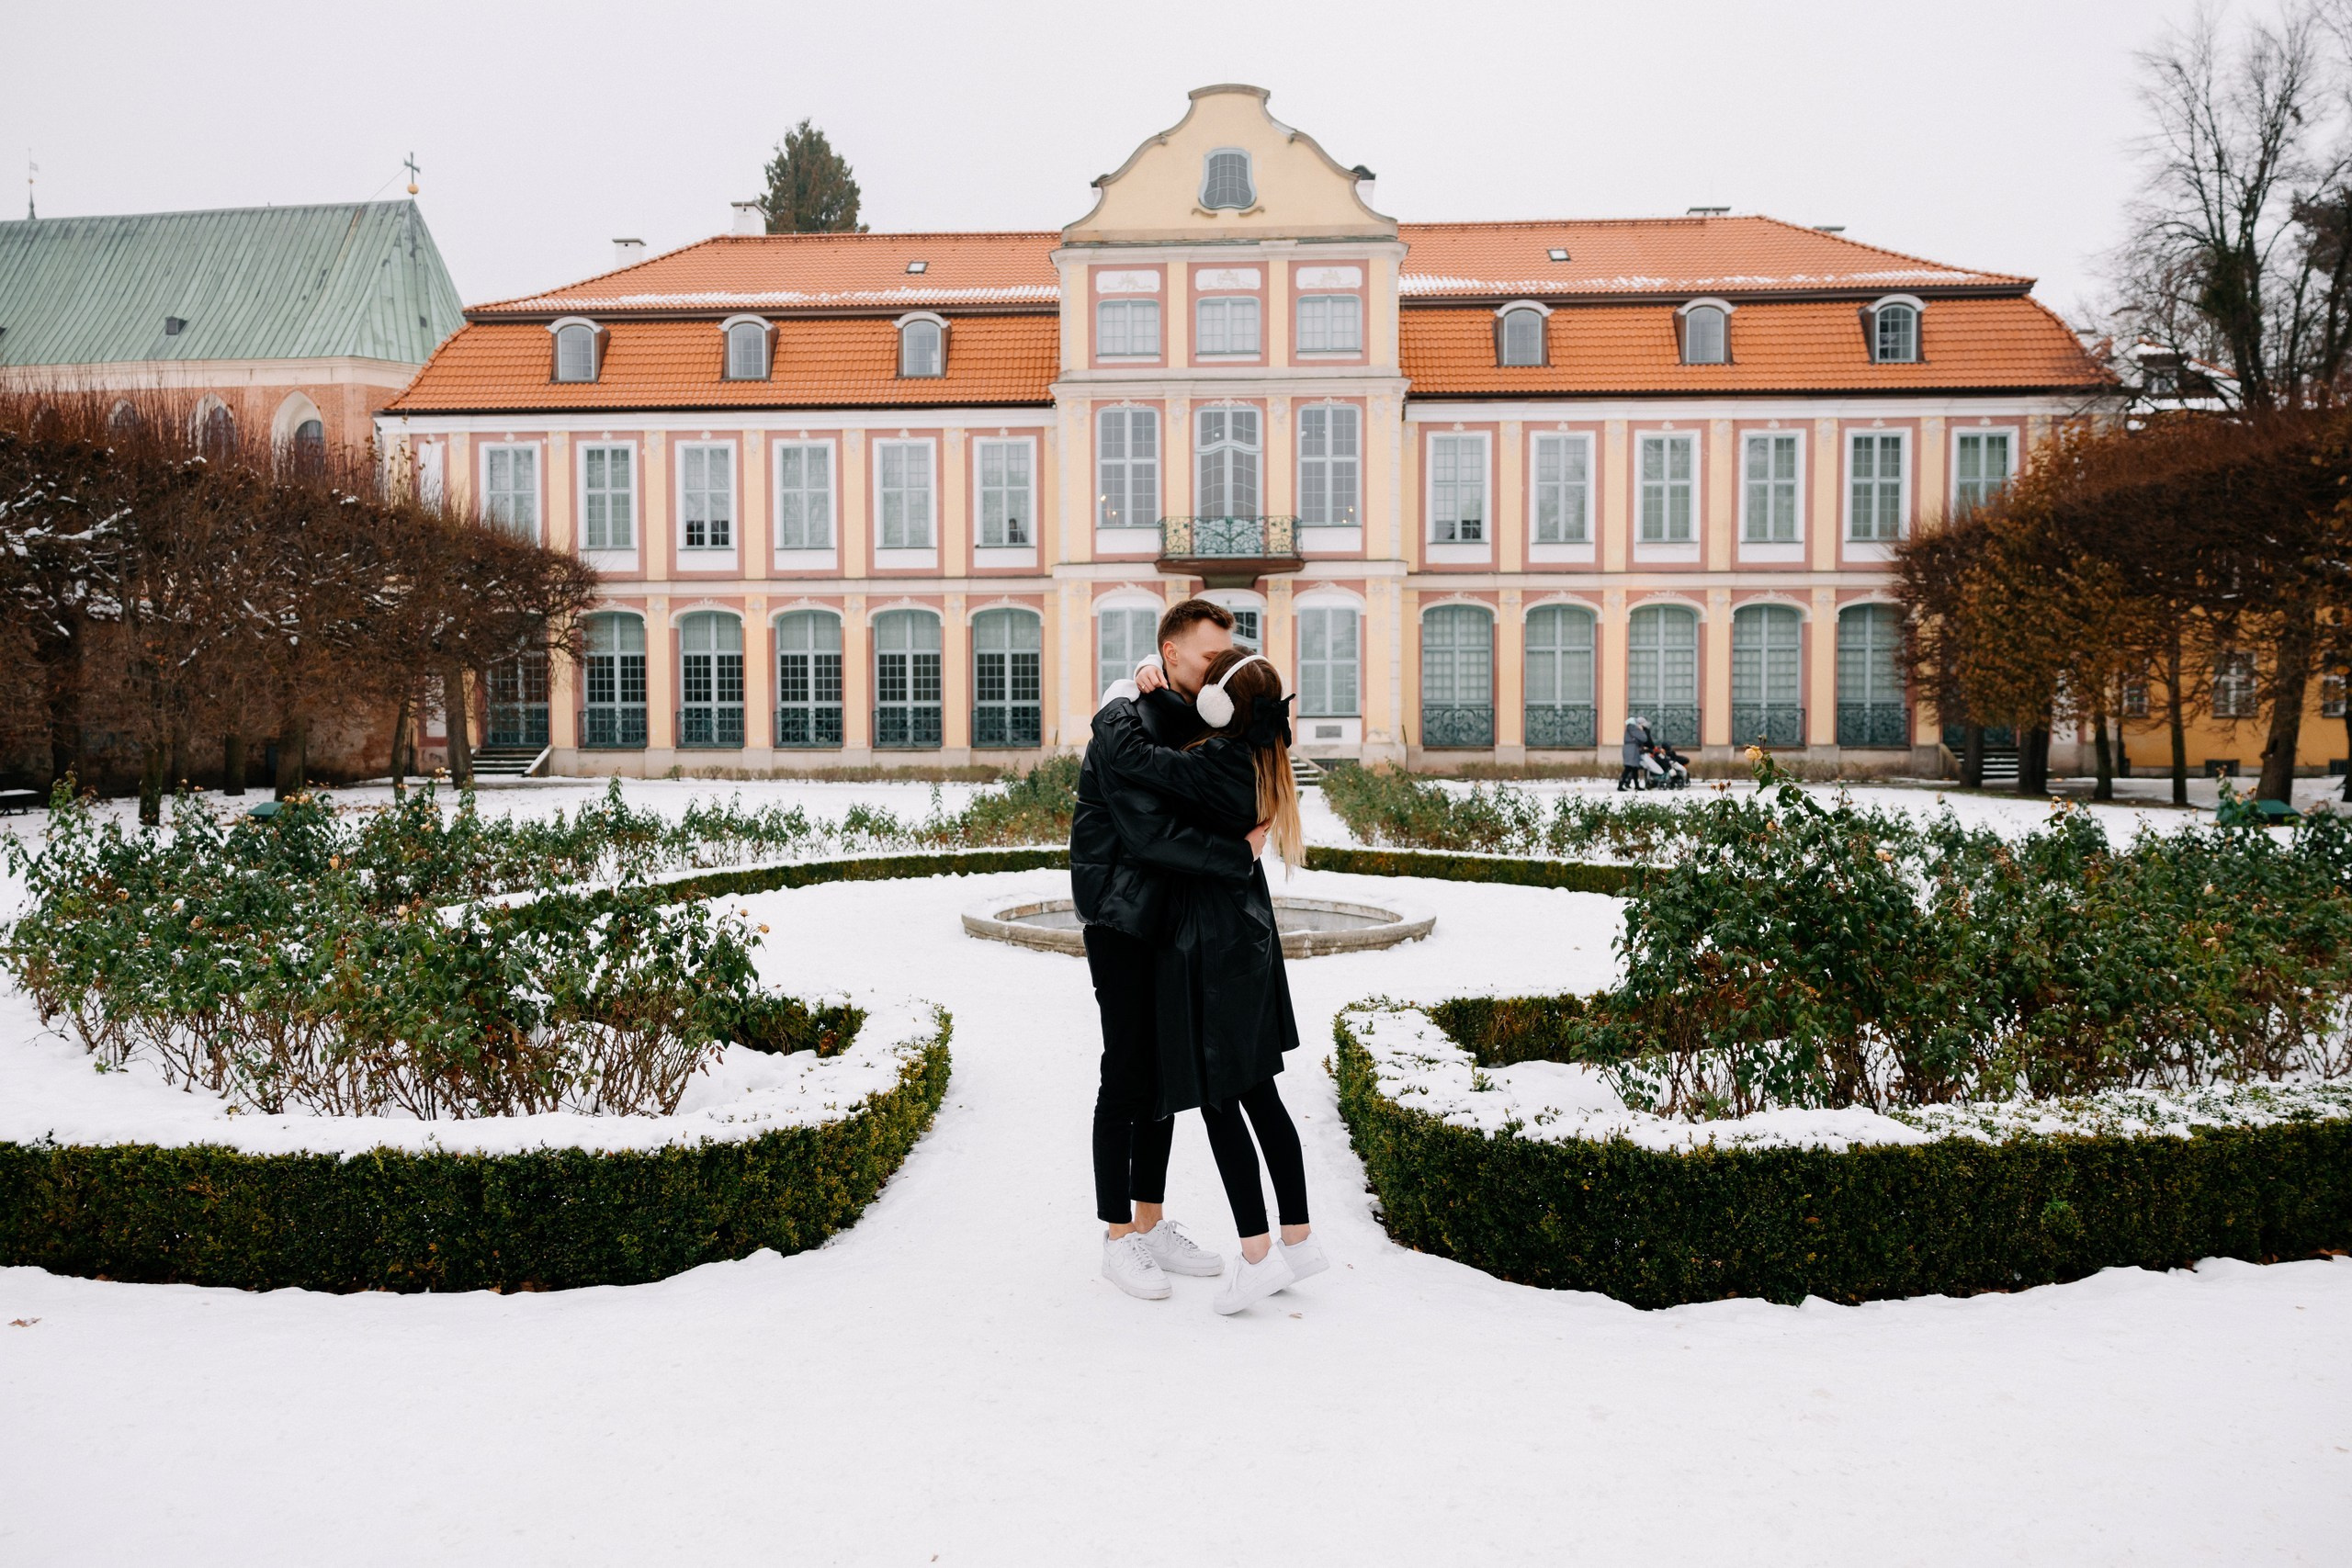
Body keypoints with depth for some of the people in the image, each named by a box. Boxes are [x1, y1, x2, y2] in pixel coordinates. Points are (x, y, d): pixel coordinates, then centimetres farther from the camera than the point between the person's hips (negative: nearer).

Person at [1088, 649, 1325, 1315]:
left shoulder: (1212, 766, -23)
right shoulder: (1259, 756, 3)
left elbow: (1123, 751, -29)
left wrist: (1117, 703, -8)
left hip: (1210, 953, -9)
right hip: (1250, 941, 9)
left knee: (1217, 1101, 0)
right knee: (1258, 1093, 14)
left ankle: (1258, 1253, 4)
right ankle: (1299, 1237, 21)